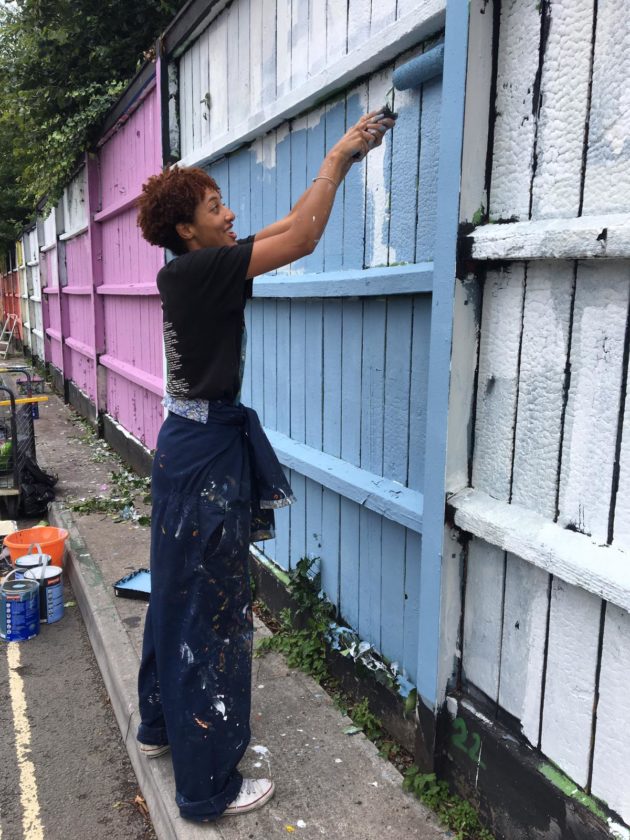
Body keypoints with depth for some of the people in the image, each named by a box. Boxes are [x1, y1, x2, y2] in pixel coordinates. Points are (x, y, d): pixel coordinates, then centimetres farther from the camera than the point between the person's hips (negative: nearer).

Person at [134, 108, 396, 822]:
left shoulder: (191, 270, 10)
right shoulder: (196, 271, -16)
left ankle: (160, 725, 41)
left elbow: (282, 230, 16)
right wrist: (335, 160, -5)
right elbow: (300, 241, -19)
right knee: (210, 607, -1)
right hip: (208, 448, -10)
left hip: (190, 440, 10)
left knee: (178, 591, 21)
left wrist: (341, 162, 15)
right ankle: (208, 785, 16)